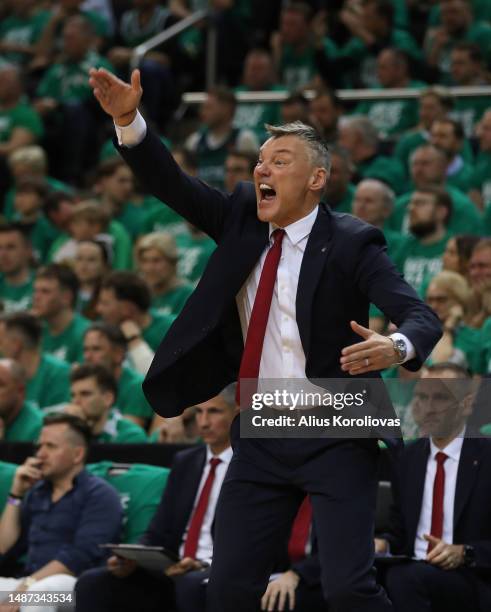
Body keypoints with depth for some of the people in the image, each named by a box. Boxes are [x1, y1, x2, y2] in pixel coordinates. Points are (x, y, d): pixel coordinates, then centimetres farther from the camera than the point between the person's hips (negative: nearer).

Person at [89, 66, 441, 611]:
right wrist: (127, 121, -15)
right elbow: (173, 188, 1)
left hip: (335, 439, -5)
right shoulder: (243, 220, 7)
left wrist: (396, 347, -41)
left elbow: (421, 317, -17)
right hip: (261, 439, 5)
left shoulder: (351, 244, -9)